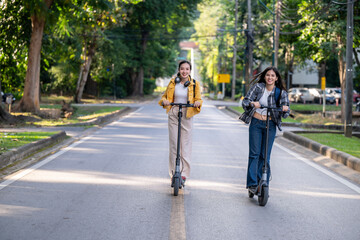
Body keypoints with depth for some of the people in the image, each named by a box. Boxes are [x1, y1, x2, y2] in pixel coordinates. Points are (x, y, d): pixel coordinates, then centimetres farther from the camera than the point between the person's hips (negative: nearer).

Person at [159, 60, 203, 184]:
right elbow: (165, 96, 14)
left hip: (187, 115, -1)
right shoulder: (173, 82, 5)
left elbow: (198, 99, 4)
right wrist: (164, 101, -9)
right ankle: (174, 172, 8)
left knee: (186, 144, -2)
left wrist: (198, 103, -20)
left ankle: (184, 172, 3)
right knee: (174, 143, 1)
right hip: (173, 115, 1)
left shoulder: (194, 84, 2)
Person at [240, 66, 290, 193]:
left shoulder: (281, 92, 0)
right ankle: (252, 183, -2)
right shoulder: (257, 87, -3)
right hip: (256, 124, -1)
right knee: (254, 153, -5)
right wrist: (252, 103, -29)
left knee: (265, 156, 1)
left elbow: (285, 113, -1)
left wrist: (285, 109, -24)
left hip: (270, 126, 1)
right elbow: (245, 100, -7)